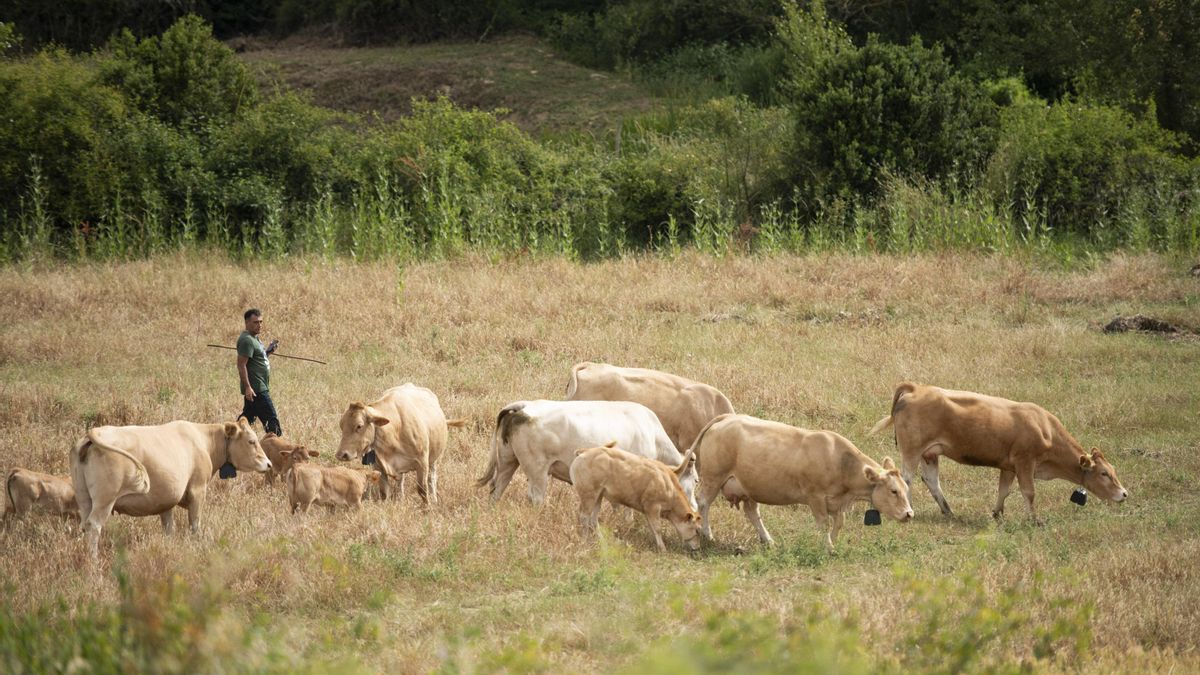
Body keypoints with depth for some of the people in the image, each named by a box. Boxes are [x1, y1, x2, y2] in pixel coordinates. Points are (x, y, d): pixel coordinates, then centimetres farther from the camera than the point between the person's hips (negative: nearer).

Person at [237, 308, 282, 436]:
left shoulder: (254, 338, 16)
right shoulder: (247, 340, -15)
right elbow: (241, 364, -21)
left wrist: (268, 351, 8)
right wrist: (247, 387, -25)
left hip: (260, 387, 10)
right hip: (256, 389, -10)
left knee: (248, 417, 14)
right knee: (271, 419, -9)